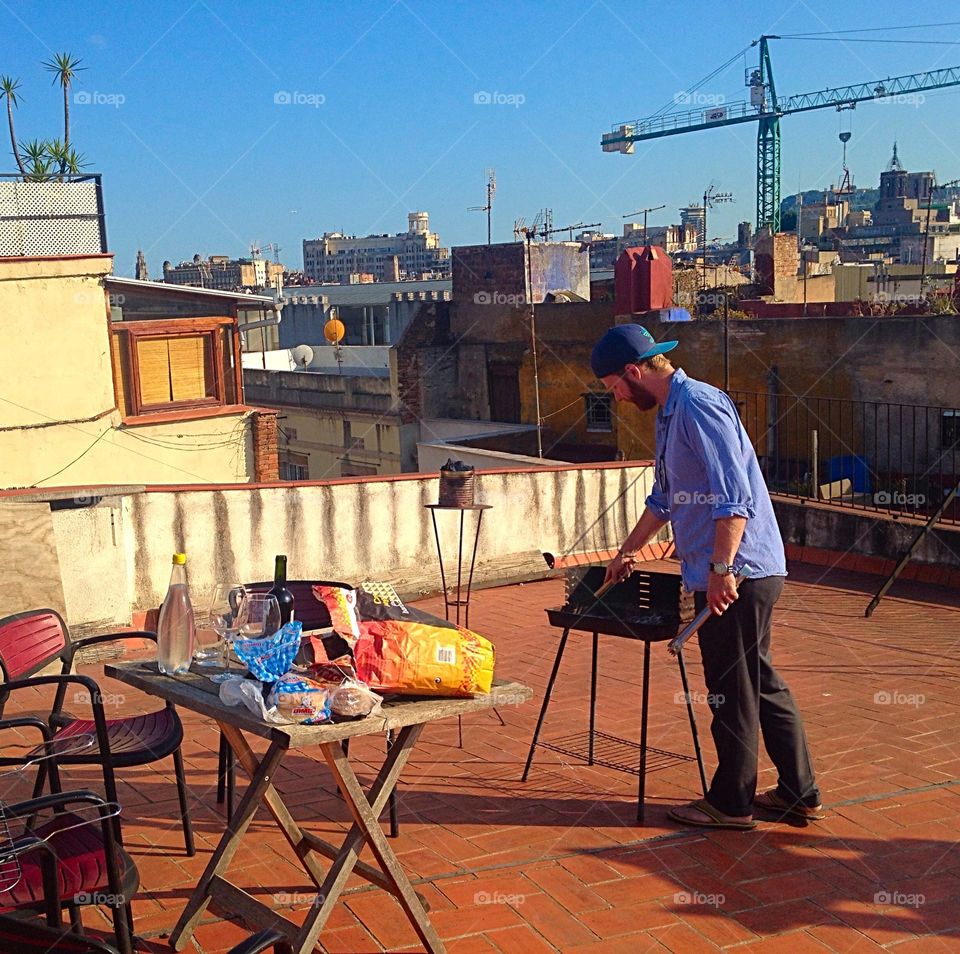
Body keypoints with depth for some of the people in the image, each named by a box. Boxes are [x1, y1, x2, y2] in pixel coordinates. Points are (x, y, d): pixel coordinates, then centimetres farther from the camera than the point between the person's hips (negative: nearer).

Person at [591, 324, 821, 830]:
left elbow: (734, 496, -25)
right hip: (733, 573, 10)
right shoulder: (669, 412, 16)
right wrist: (626, 552, 37)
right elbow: (664, 497, 29)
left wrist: (721, 569, -27)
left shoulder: (699, 406, -16)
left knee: (731, 691, 2)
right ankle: (799, 792, 25)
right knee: (758, 683, 16)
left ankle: (732, 803, 15)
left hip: (737, 574, -10)